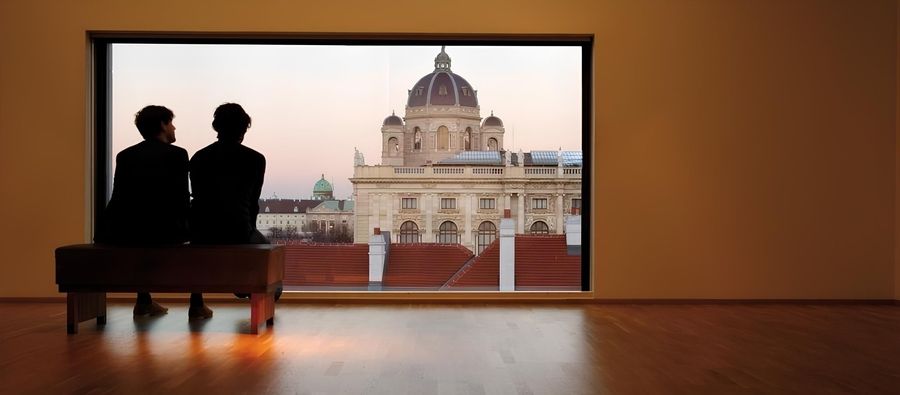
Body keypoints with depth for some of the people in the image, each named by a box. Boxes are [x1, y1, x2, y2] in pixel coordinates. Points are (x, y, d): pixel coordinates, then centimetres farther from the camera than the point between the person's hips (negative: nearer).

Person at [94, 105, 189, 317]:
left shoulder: (125, 155, 14)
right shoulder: (177, 154, 1)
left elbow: (121, 197, 16)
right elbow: (182, 200, -3)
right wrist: (184, 221, 17)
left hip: (124, 231, 5)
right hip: (161, 232, -5)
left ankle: (144, 301, 39)